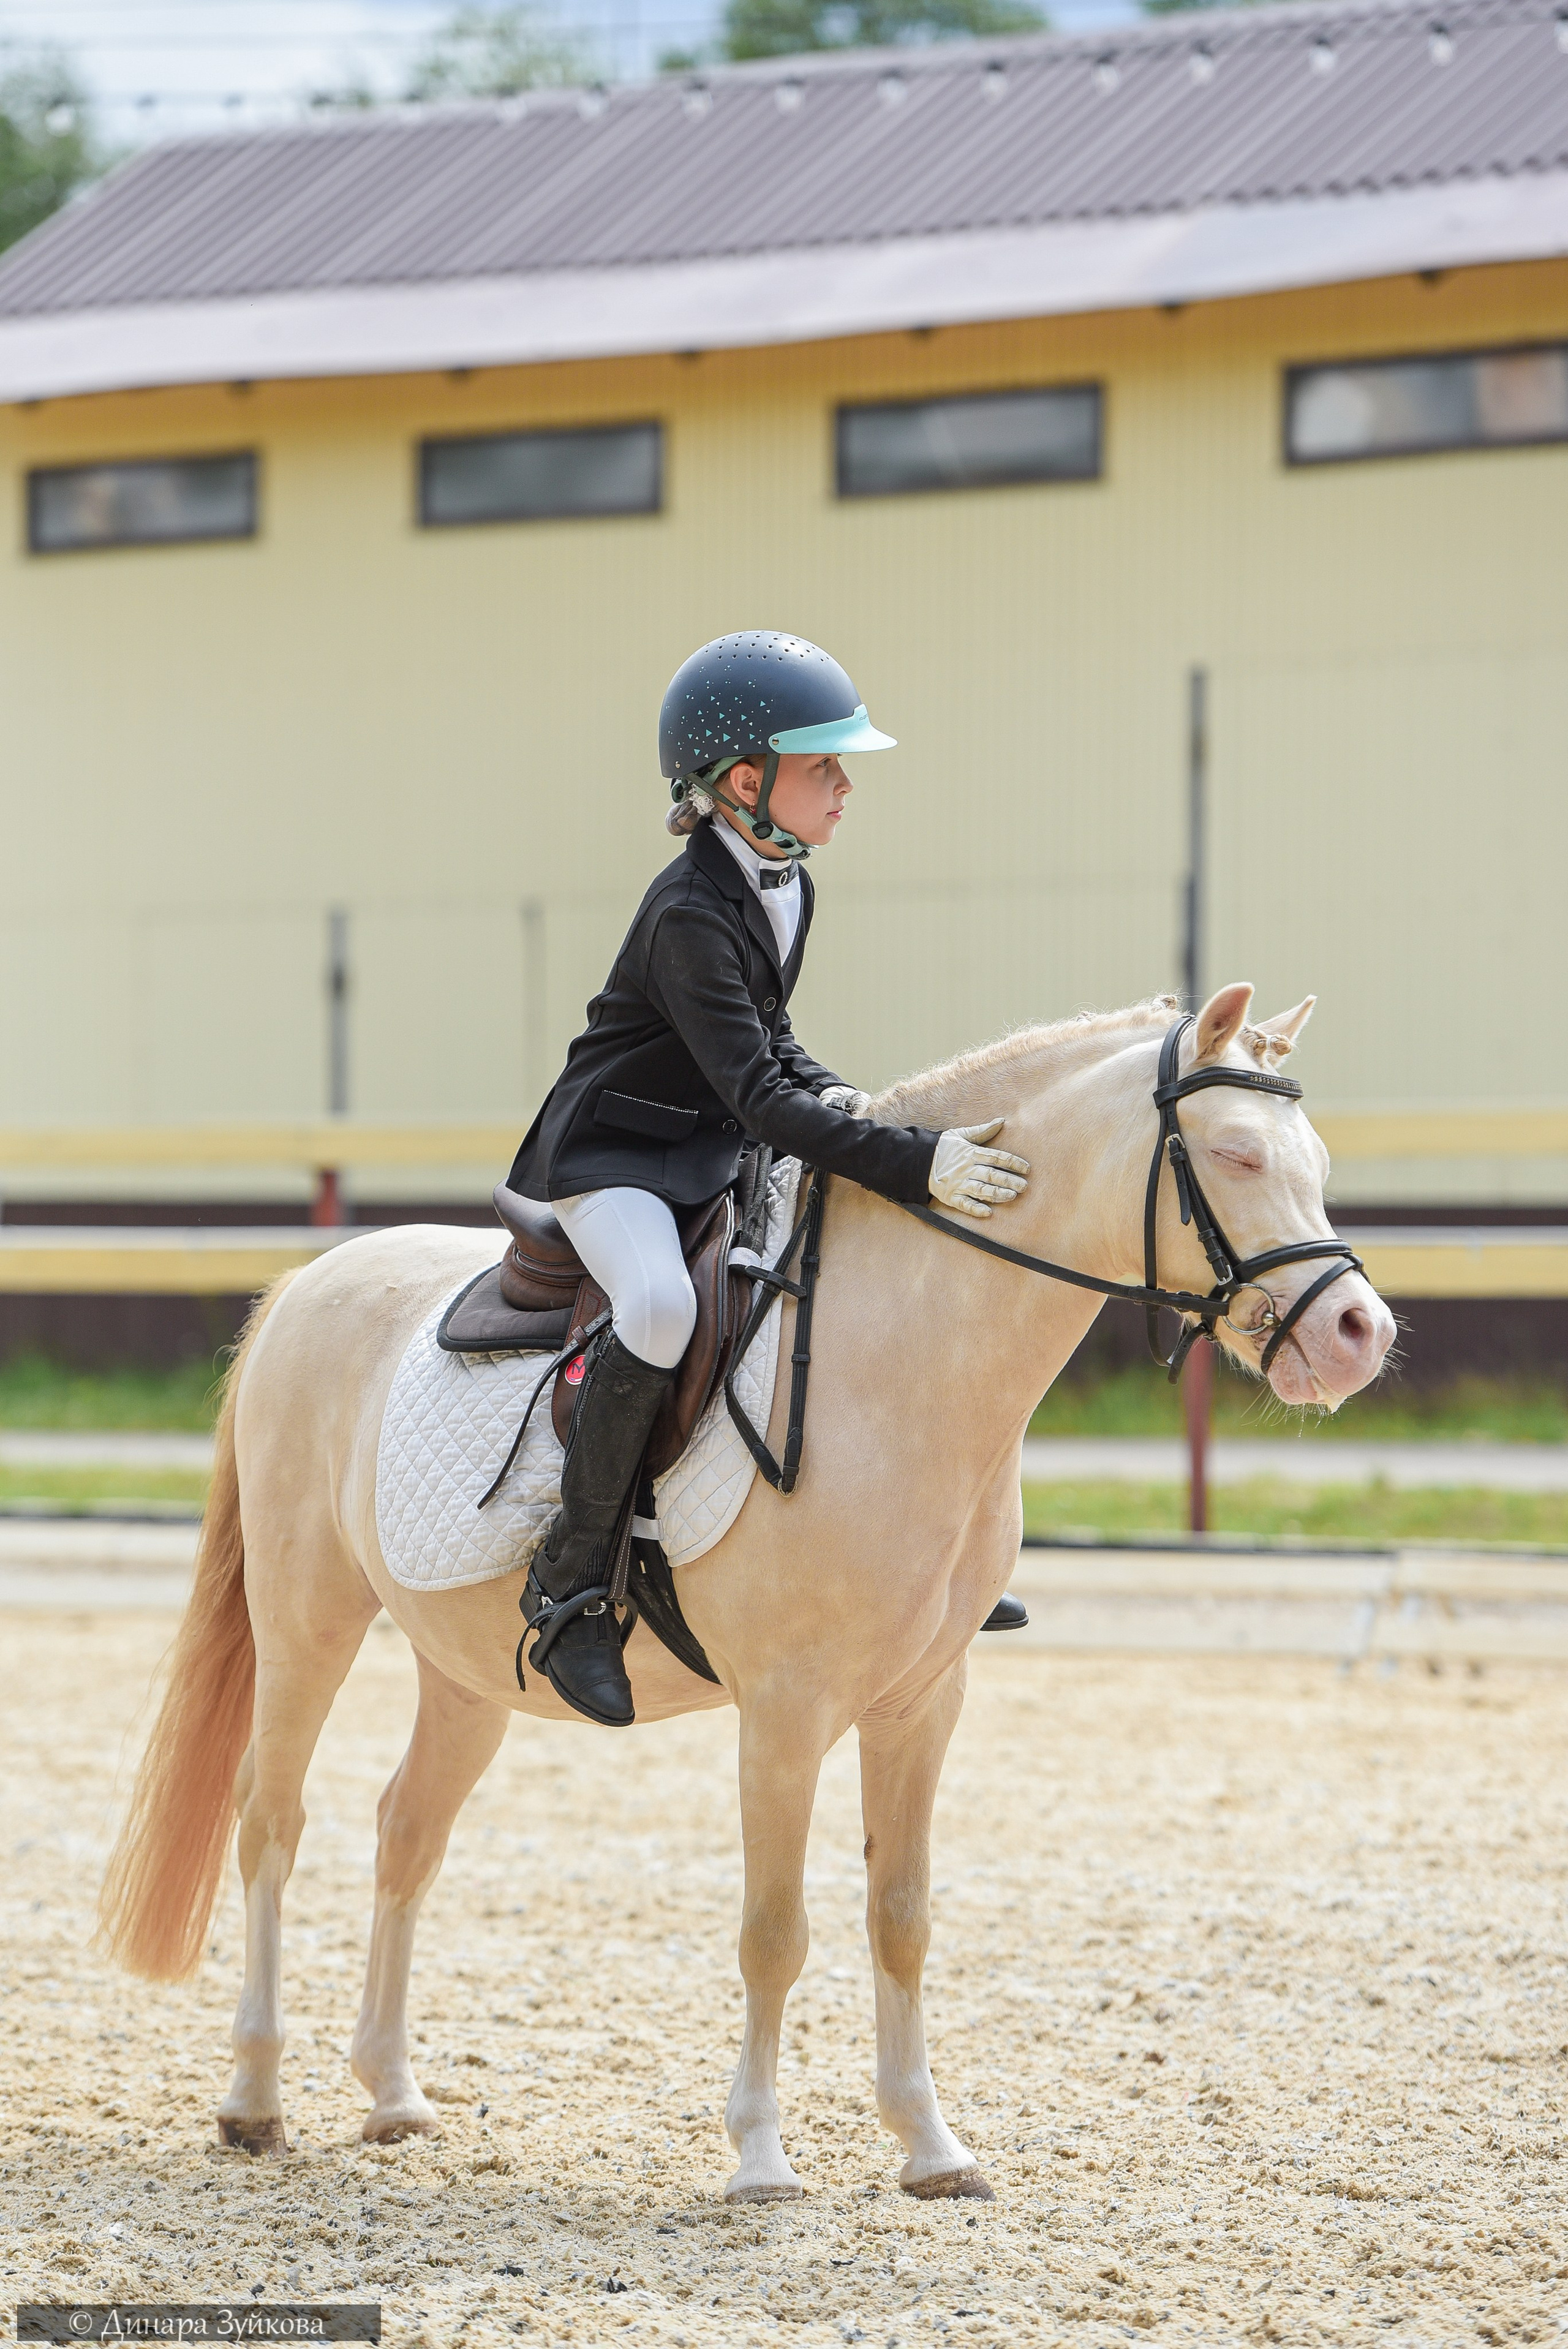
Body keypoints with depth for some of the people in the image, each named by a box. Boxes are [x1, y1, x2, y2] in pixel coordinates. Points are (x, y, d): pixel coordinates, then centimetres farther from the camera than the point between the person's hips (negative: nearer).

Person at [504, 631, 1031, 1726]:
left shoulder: (789, 887, 4)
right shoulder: (690, 916, -25)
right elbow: (759, 1096, -32)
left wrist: (839, 1101, -5)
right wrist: (915, 1161, -39)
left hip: (717, 1149, 9)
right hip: (613, 1154, -9)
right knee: (663, 1305, -37)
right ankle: (571, 1585, -25)